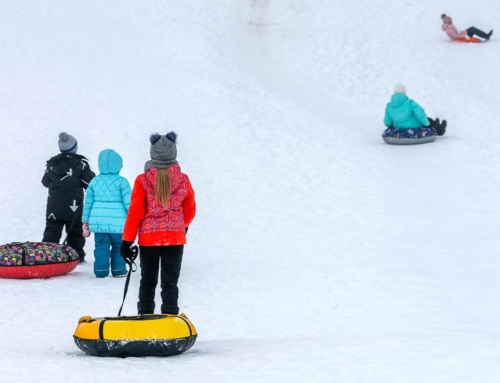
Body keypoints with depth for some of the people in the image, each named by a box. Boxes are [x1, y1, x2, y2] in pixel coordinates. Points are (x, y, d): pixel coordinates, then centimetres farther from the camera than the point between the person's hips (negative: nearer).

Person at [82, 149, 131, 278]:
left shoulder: (95, 181, 7)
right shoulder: (121, 181, -4)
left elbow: (88, 203, 10)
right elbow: (128, 203, -7)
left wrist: (86, 224, 17)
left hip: (98, 222, 2)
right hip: (117, 223, -2)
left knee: (101, 247, 8)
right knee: (118, 247, 11)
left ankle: (101, 270, 4)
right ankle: (118, 270, 16)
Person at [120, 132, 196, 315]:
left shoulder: (143, 180, -7)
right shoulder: (183, 180, -2)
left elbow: (135, 212, -7)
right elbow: (190, 210, 10)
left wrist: (127, 240, -2)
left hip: (148, 238, 0)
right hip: (175, 238, 0)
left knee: (148, 281, 14)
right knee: (170, 282, 3)